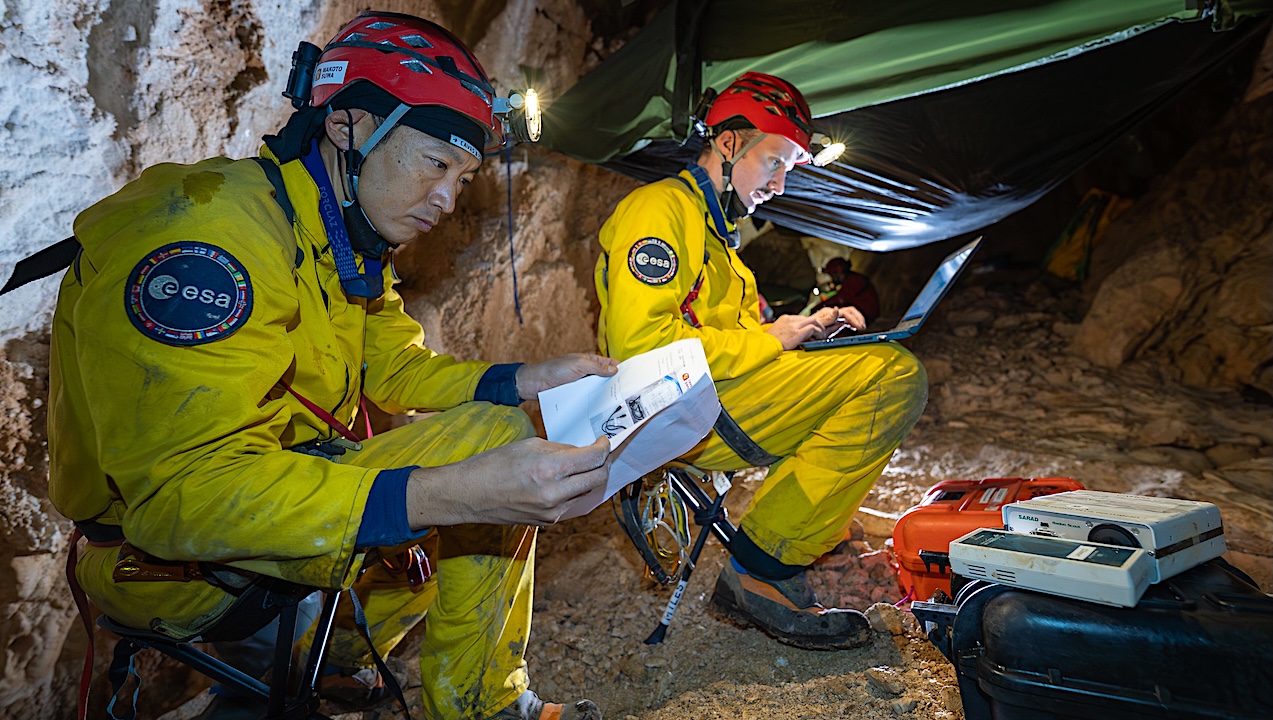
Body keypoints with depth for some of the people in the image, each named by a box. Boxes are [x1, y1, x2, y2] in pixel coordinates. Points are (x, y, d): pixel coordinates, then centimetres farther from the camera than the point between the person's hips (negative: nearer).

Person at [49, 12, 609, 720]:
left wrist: (526, 381, -10)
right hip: (164, 554, -9)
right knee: (490, 437, -22)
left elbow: (393, 367, 9)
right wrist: (446, 494, -45)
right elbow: (179, 490, -35)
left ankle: (326, 662, 30)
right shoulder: (211, 236, -27)